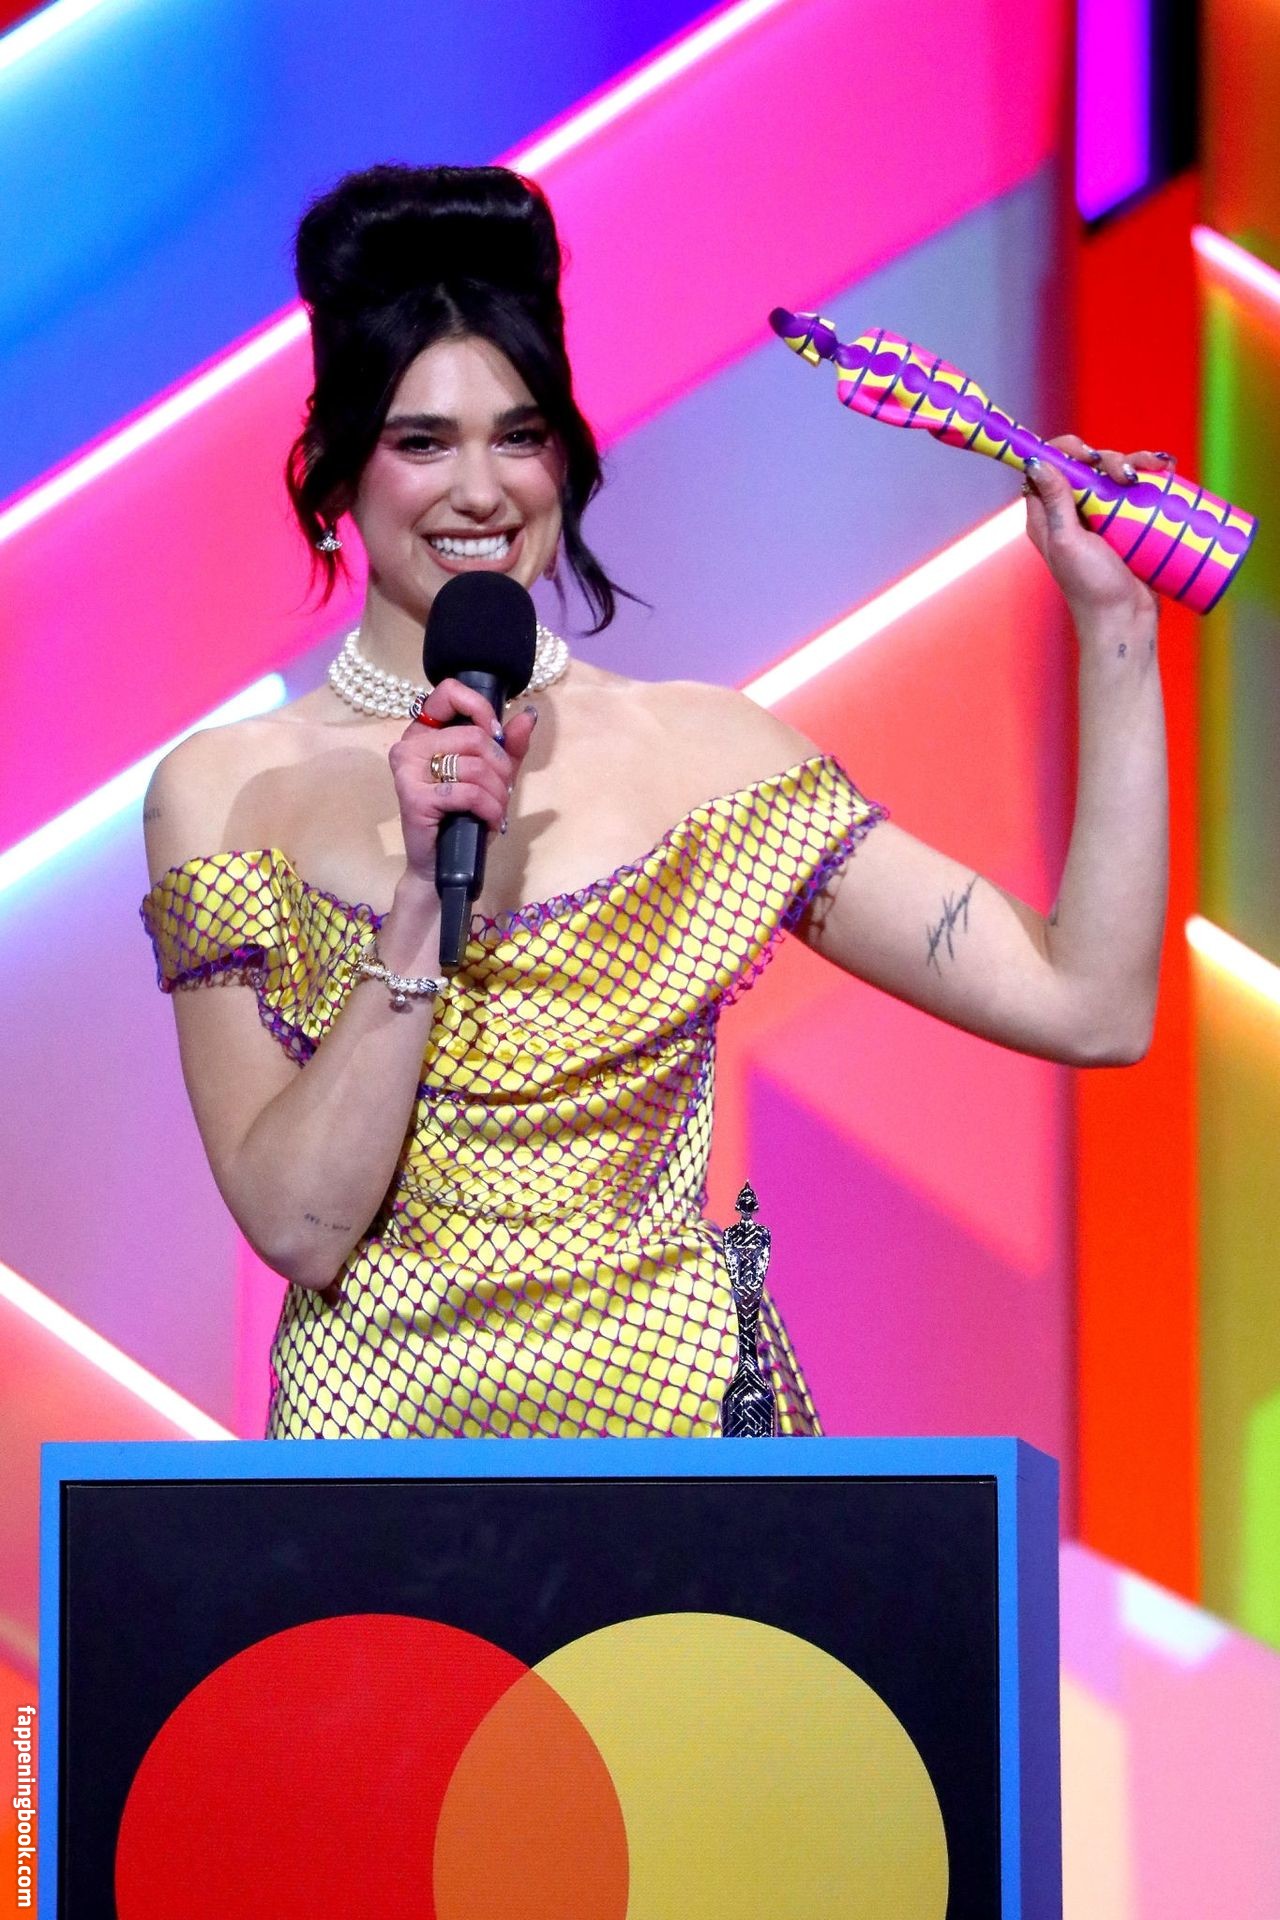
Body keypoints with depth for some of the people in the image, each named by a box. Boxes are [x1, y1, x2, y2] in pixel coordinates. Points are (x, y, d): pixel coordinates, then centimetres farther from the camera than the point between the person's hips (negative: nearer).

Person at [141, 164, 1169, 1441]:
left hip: (679, 1400, 1)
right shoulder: (227, 791, 2)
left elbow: (1088, 1007, -2)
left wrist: (1112, 627, -3)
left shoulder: (704, 753, 4)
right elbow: (298, 1227, -6)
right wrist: (425, 900, -15)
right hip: (382, 1417, -1)